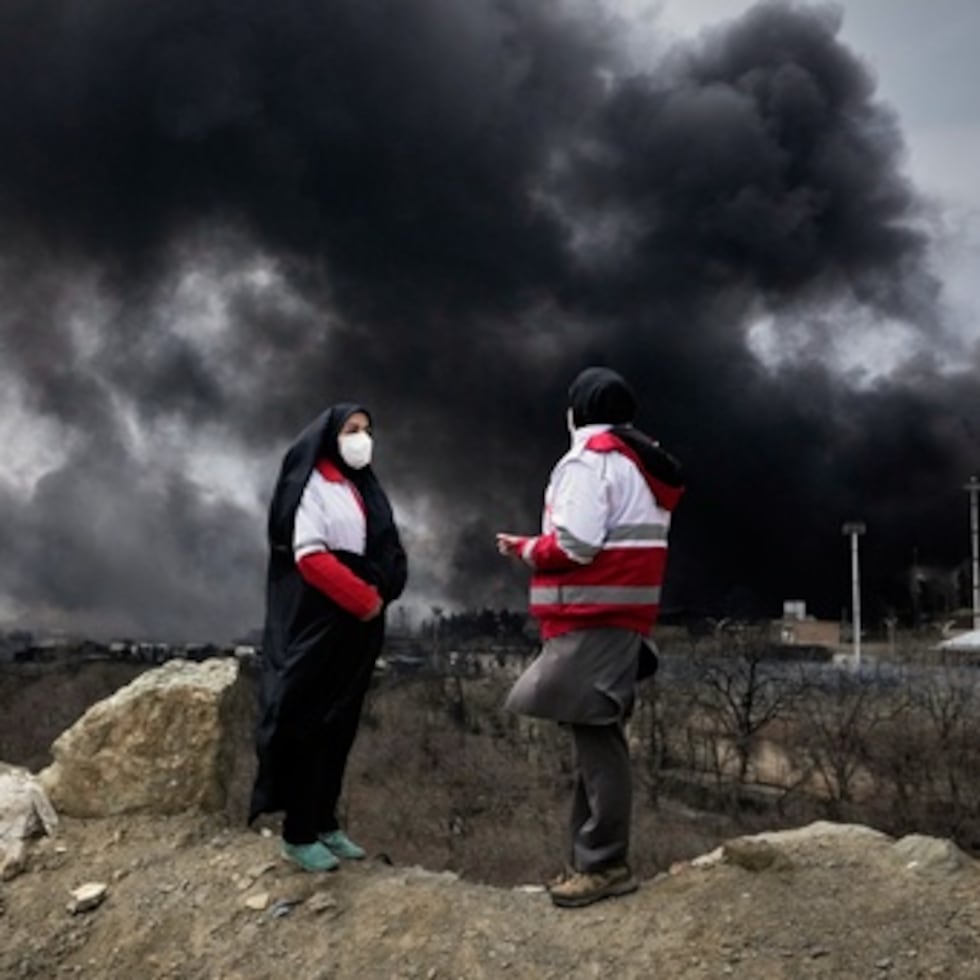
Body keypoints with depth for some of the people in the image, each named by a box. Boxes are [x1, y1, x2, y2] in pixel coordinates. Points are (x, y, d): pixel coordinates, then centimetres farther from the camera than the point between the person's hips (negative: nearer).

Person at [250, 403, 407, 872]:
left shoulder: (364, 488, 16)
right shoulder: (311, 485, -7)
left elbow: (387, 550, 16)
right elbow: (310, 556, -16)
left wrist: (379, 594, -2)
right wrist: (364, 598, -17)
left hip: (359, 626, 8)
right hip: (318, 623, -8)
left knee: (341, 726, 10)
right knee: (310, 725, -5)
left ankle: (325, 823, 18)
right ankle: (298, 834, 1)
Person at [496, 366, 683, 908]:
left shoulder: (589, 459, -10)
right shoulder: (640, 463, 21)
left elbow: (575, 544, -19)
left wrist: (525, 547, -2)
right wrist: (539, 546, 16)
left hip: (593, 620, -10)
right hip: (617, 615, 10)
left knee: (594, 737, -8)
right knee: (595, 736, 11)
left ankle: (605, 863, -6)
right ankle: (593, 858, 16)